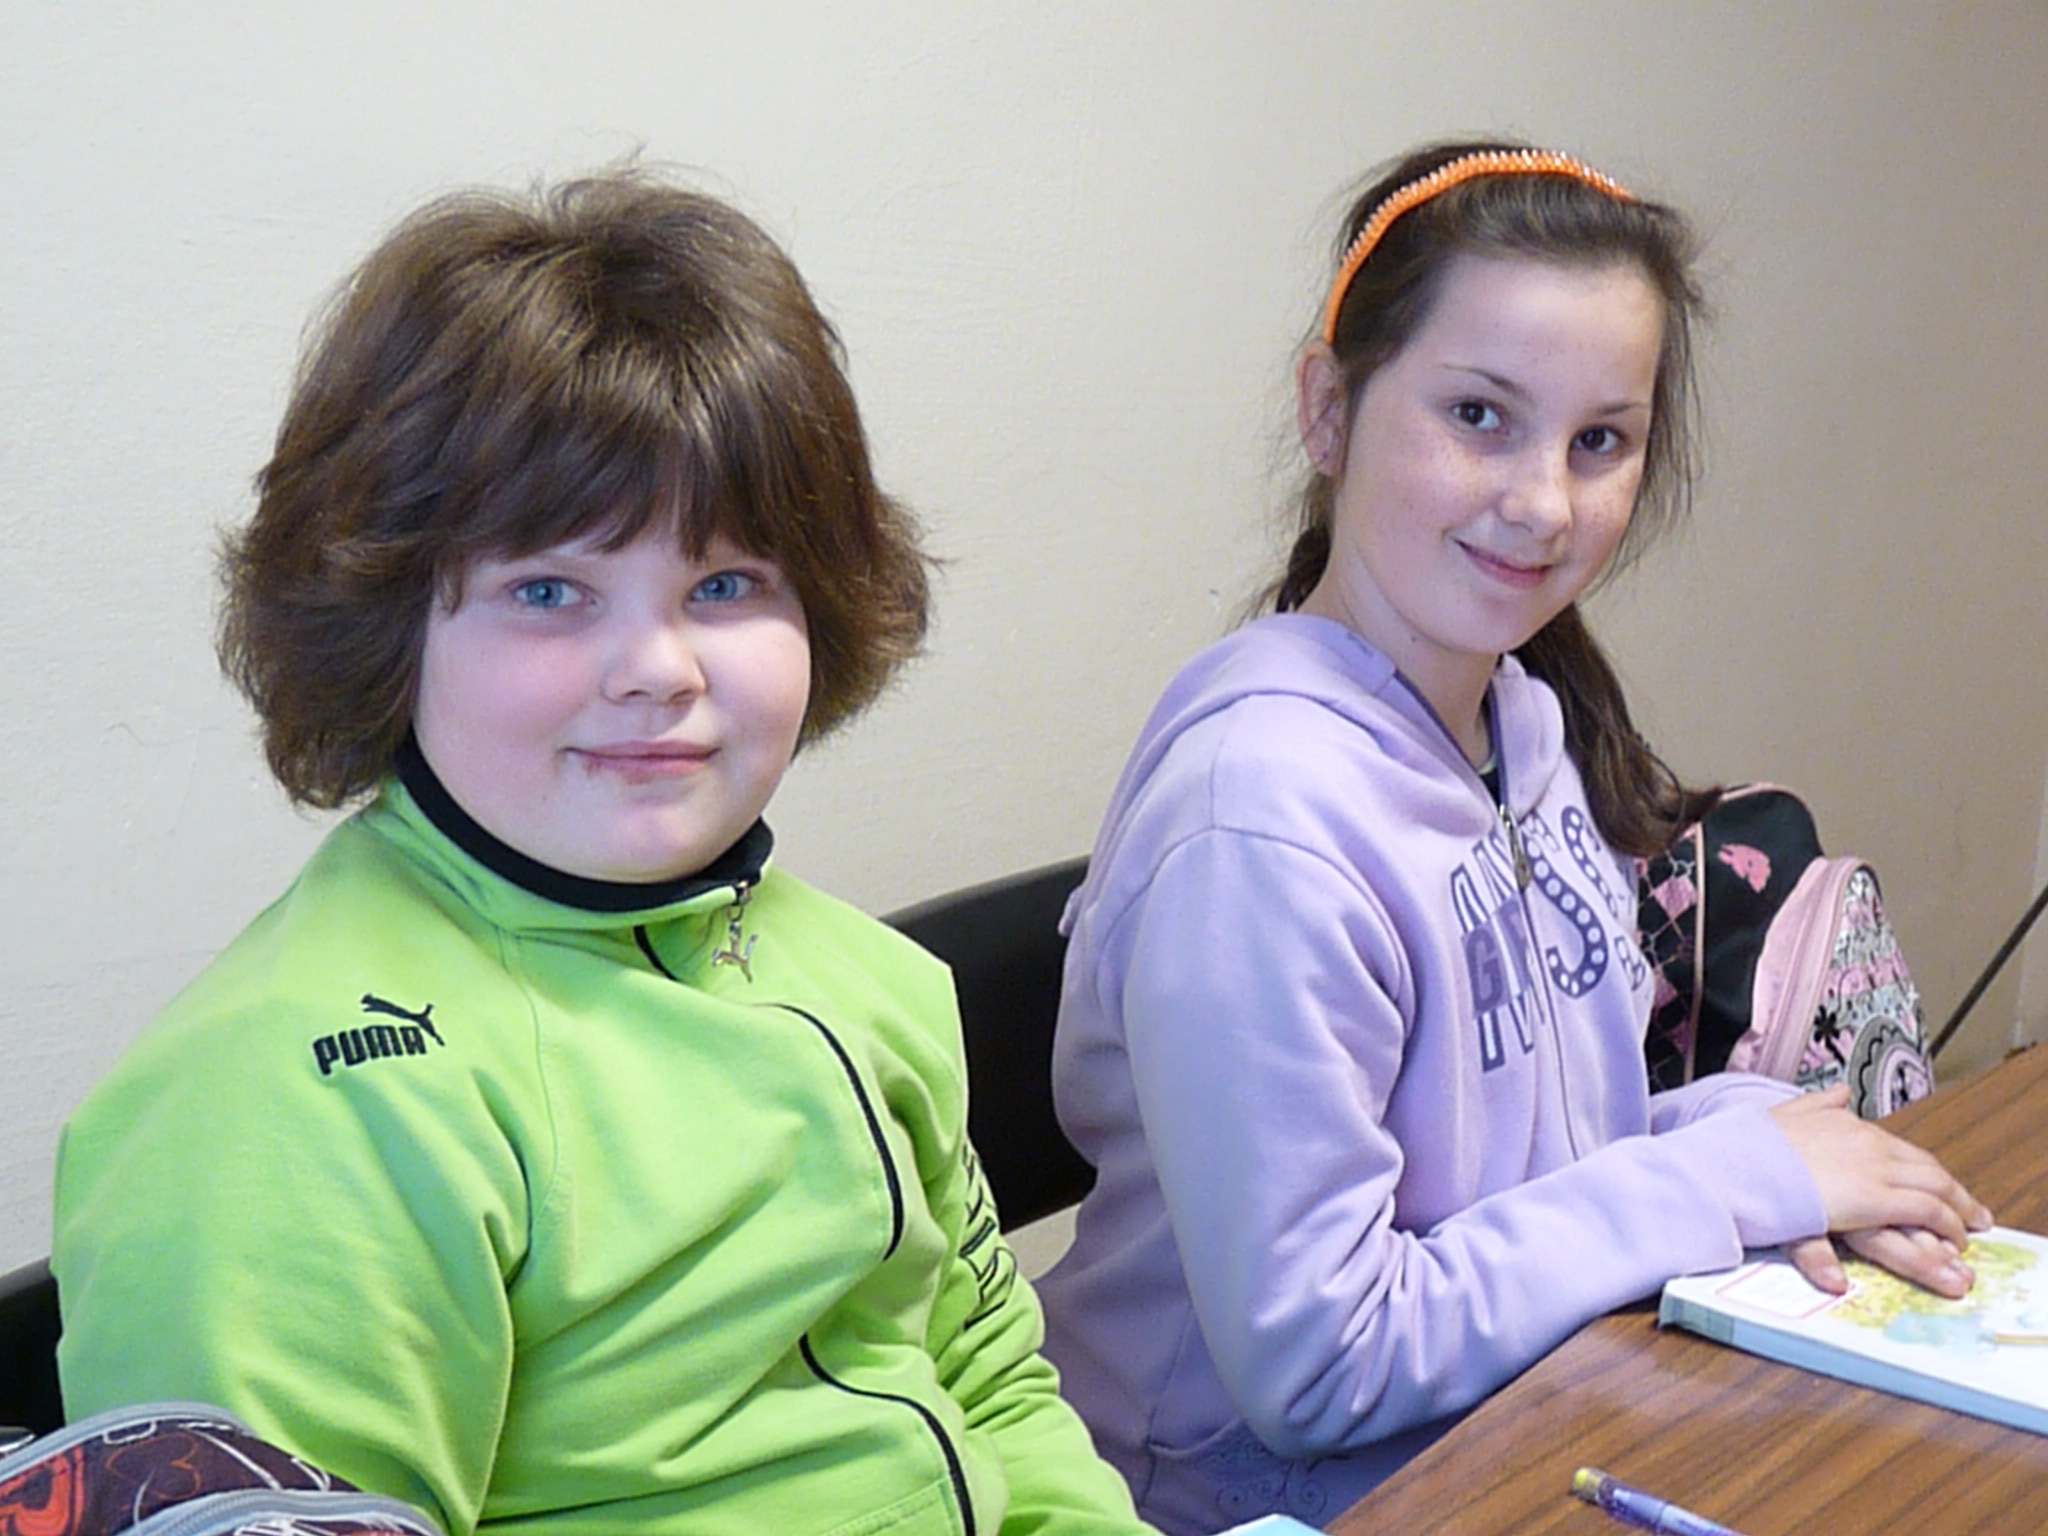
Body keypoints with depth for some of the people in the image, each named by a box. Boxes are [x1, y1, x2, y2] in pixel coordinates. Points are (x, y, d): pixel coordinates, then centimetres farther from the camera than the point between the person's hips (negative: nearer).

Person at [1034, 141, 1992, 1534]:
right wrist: (1728, 1172, -17)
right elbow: (1317, 1368, -23)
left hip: (1531, 1397, 7)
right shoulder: (1262, 818, -26)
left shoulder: (1526, 710, -1)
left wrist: (1762, 1139, -8)